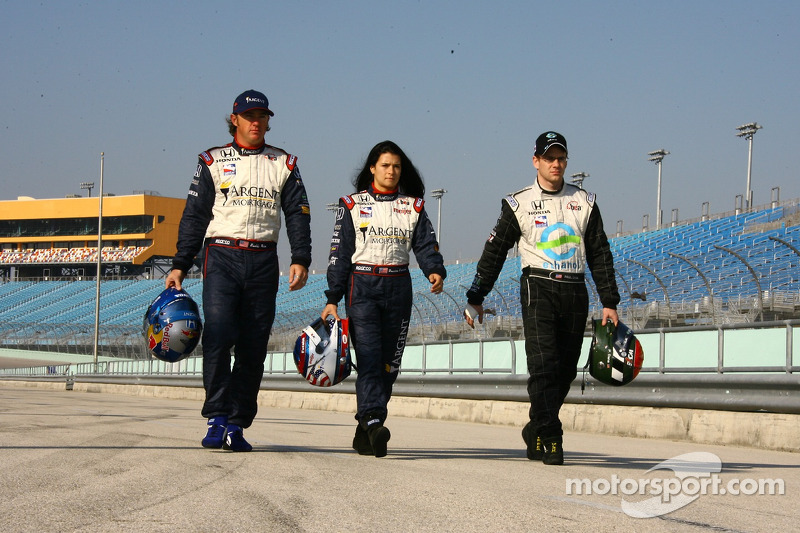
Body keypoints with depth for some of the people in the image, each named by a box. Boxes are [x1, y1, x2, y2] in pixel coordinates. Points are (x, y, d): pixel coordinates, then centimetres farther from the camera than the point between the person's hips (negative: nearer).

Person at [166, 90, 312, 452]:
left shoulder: (284, 164, 14)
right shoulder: (213, 161, 10)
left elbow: (298, 214, 8)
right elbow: (194, 215, 9)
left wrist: (300, 259, -7)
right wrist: (180, 266, 1)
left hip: (263, 262, 2)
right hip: (221, 256, -2)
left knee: (253, 347, 0)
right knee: (218, 336, -17)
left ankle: (237, 426, 5)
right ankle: (217, 418, -12)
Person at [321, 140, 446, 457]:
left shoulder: (413, 206, 13)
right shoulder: (353, 205, 7)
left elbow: (426, 245, 2)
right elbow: (339, 255, 5)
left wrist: (435, 271, -20)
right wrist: (332, 299, -2)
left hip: (398, 288, 3)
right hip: (362, 287, -3)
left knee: (389, 363, 2)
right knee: (369, 357, -17)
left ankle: (364, 433, 9)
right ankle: (373, 422, -31)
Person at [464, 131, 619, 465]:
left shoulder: (584, 202, 13)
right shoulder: (519, 204, 5)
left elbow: (600, 255, 14)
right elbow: (494, 252, 9)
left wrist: (609, 302, 8)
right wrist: (476, 297, 7)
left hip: (575, 293, 3)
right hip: (538, 288, -3)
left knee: (565, 370, 4)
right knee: (544, 364, -16)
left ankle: (535, 434, 19)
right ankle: (549, 439, -16)